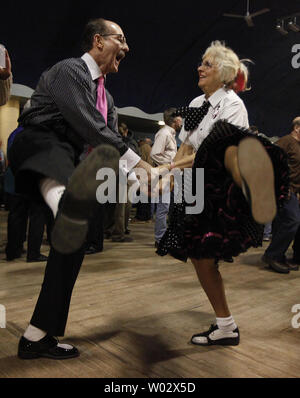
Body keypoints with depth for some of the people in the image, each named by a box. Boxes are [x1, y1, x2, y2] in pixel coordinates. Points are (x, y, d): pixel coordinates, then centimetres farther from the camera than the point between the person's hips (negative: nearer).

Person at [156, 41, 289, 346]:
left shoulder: (232, 103, -2)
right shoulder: (197, 104, 19)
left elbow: (212, 148, -15)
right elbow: (185, 147, 21)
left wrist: (174, 165, -15)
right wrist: (168, 175, 9)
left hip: (220, 185, -7)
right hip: (196, 192, 7)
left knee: (227, 150, -41)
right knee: (200, 258, 6)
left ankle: (255, 189, -80)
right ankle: (225, 327, 21)